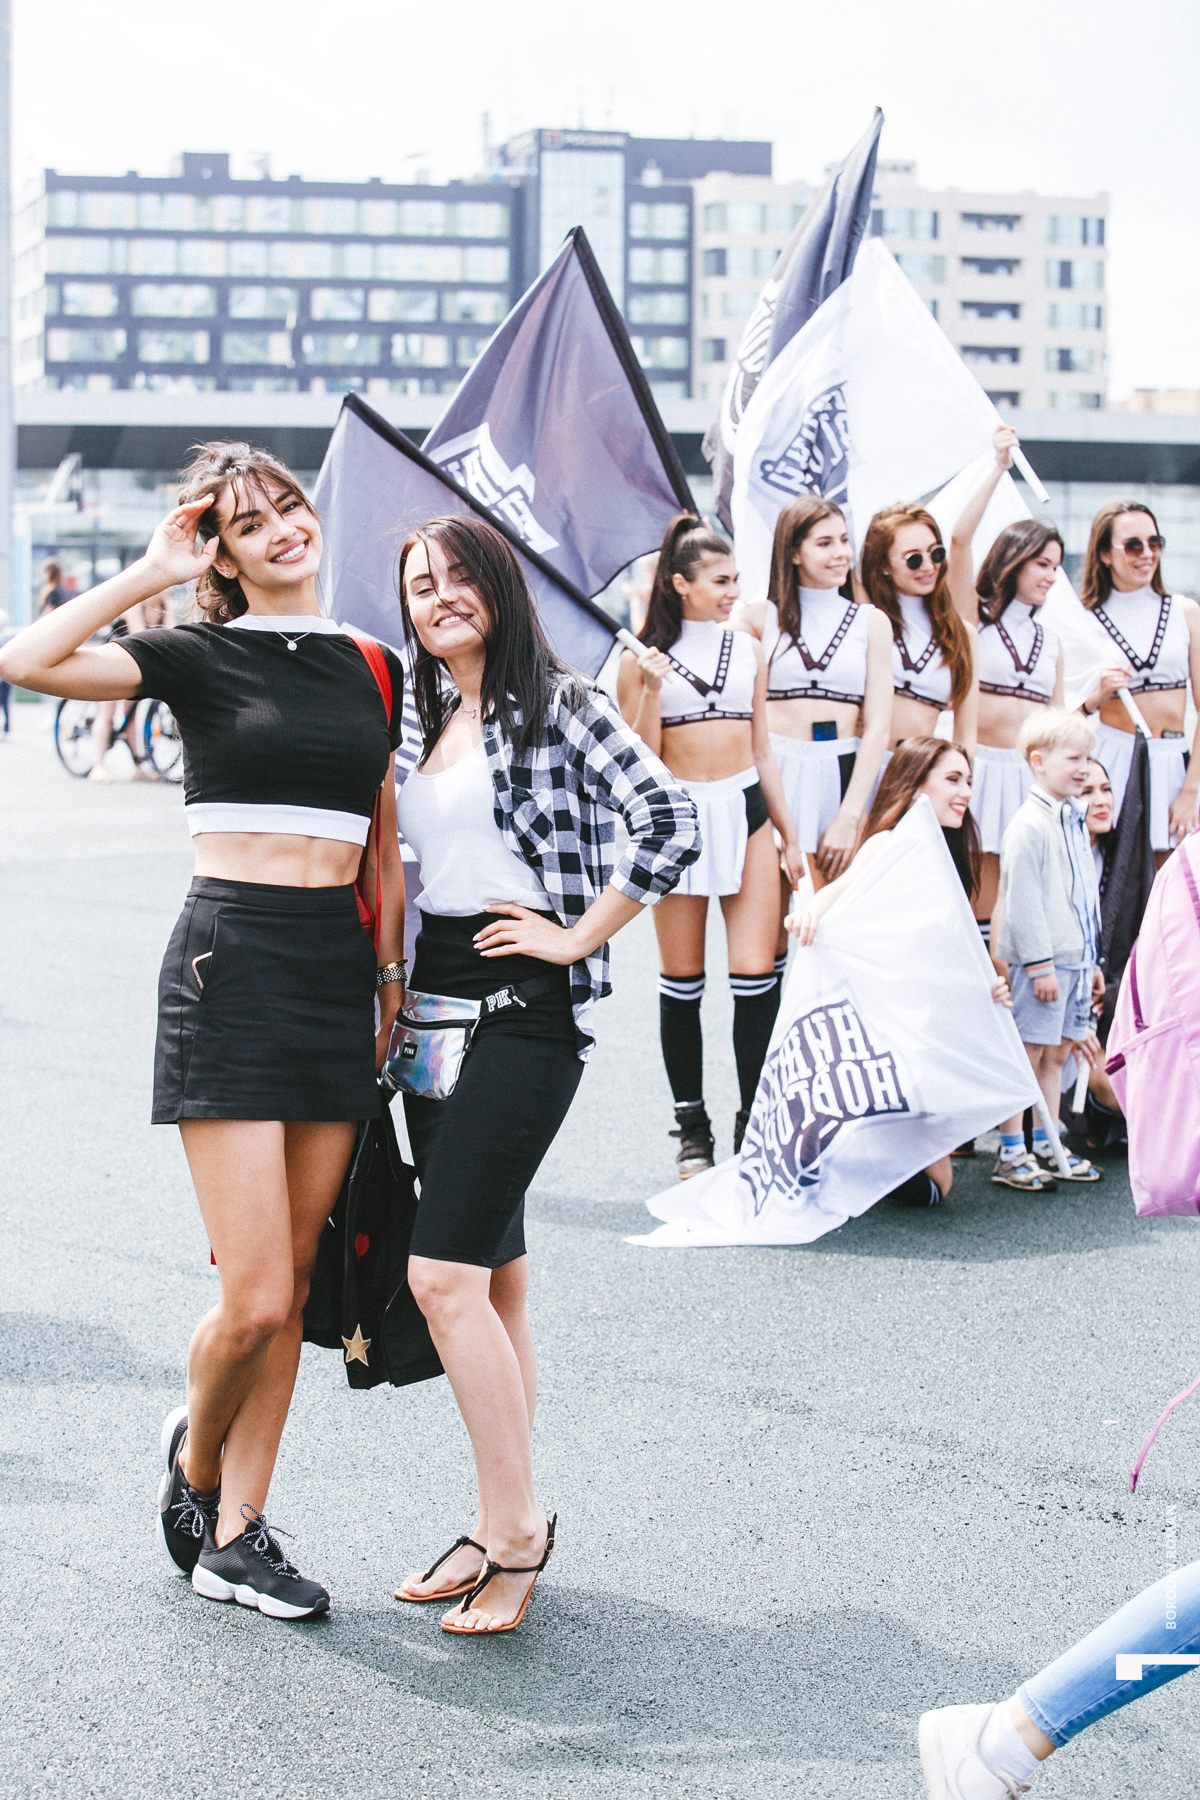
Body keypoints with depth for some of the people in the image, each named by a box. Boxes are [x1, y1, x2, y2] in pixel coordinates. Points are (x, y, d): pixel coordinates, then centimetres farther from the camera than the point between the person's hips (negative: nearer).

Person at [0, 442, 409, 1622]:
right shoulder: (201, 658, 0)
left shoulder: (372, 668, 13)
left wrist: (392, 980, 12)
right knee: (255, 1296, -8)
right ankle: (194, 1453, 23)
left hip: (339, 974, 5)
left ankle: (236, 1537, 17)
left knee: (291, 1284, 6)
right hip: (229, 970, -5)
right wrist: (151, 575, -6)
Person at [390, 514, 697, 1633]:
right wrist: (399, 1000, 11)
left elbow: (669, 822, -18)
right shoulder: (424, 720, 15)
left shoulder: (557, 703, -7)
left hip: (525, 1004, -7)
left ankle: (515, 1528, -4)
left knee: (445, 1275, -14)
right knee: (495, 1271, 11)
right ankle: (504, 1529, 17)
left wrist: (577, 936, -14)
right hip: (436, 998, 8)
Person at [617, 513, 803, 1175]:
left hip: (747, 812, 2)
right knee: (682, 980, 5)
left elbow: (762, 751, 15)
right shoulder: (641, 659, -1)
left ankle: (755, 1122, 3)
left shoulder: (747, 649, 10)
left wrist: (789, 836, 14)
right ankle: (691, 1127, 17)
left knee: (755, 972, -7)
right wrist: (651, 689, -16)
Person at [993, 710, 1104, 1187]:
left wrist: (1093, 961, 20)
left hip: (1075, 960, 9)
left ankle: (1045, 1147, 20)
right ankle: (1010, 1154, 1)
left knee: (1057, 1054, 13)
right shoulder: (1029, 826, -13)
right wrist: (1040, 964, -19)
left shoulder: (1075, 822, 15)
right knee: (1026, 1054, -4)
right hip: (1040, 963, -8)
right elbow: (1022, 901, -17)